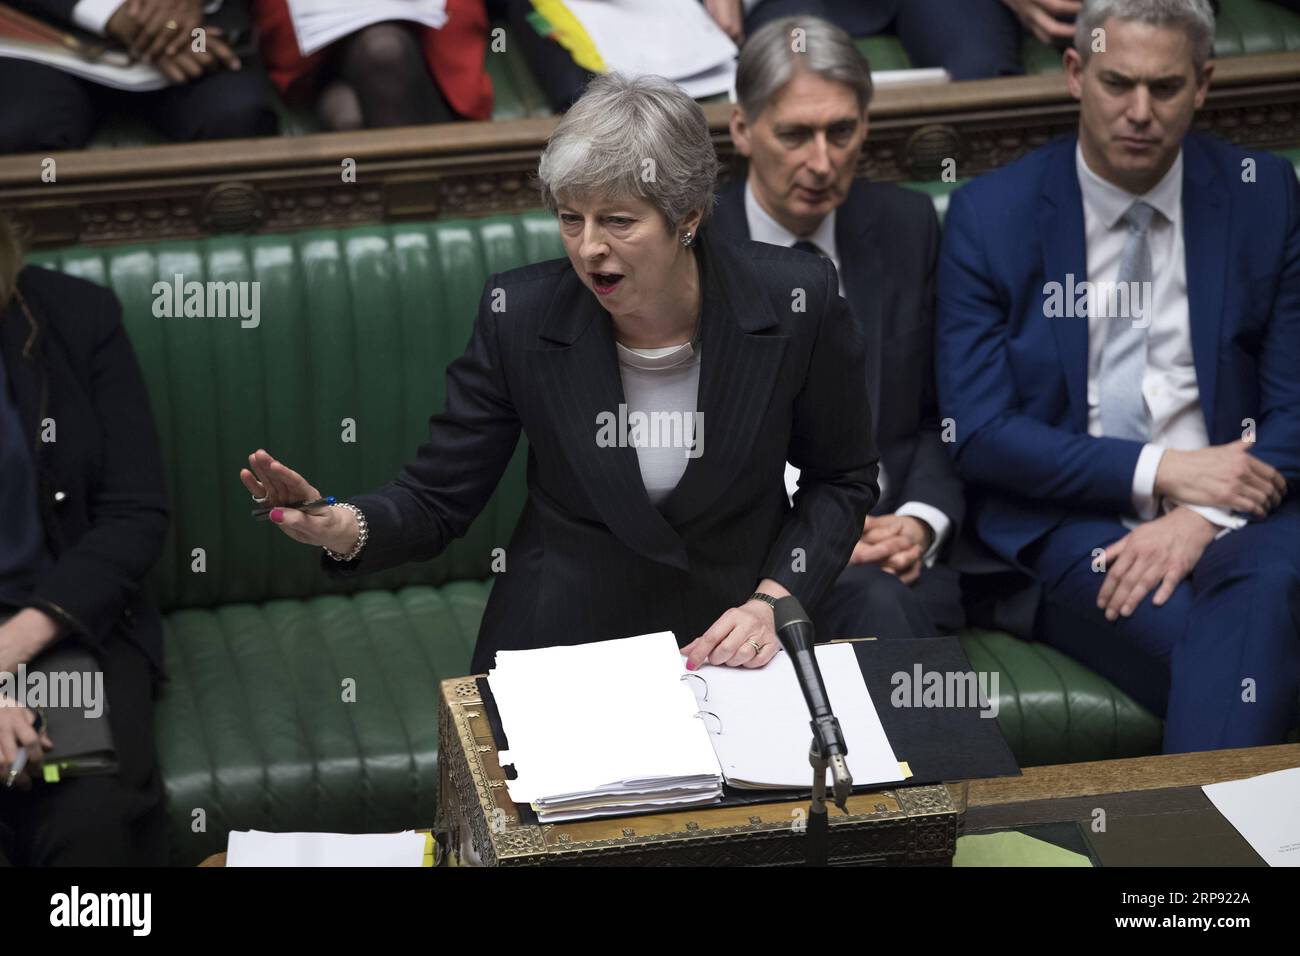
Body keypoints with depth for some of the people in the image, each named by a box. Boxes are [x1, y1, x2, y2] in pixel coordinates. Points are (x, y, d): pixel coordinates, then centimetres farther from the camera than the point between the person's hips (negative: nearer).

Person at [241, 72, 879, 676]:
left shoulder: (796, 303, -14)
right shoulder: (518, 315, -13)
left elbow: (841, 479, 0)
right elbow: (436, 499, -7)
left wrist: (771, 602, -14)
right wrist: (346, 530, -28)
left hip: (735, 642, 2)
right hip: (560, 643, -2)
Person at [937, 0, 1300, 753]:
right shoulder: (990, 215, 2)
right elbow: (979, 434, -2)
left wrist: (1201, 518, -14)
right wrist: (1157, 471, -12)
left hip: (1234, 506, 2)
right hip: (1066, 522, -1)